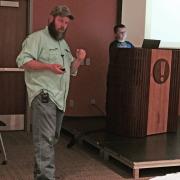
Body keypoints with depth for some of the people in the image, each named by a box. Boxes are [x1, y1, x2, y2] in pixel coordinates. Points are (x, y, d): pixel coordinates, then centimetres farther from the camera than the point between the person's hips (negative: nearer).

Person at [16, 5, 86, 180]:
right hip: (43, 96, -9)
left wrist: (79, 59, 2)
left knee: (52, 138, 14)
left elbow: (71, 70, 23)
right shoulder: (37, 38, -5)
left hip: (59, 98, 9)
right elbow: (23, 60, -17)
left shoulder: (63, 43, 22)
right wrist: (49, 66, -24)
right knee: (45, 138, -15)